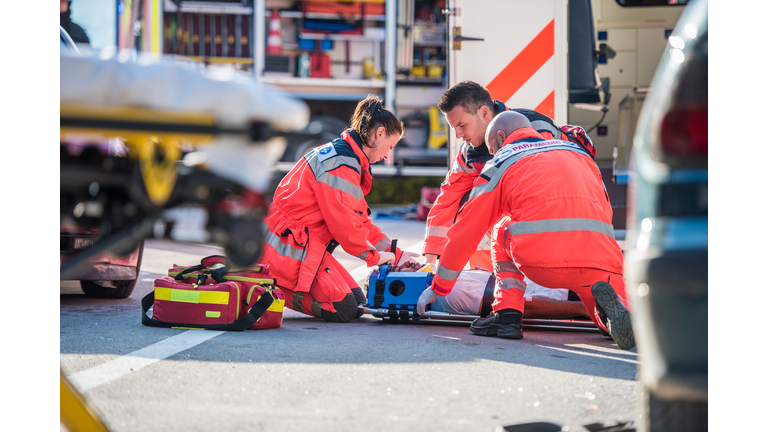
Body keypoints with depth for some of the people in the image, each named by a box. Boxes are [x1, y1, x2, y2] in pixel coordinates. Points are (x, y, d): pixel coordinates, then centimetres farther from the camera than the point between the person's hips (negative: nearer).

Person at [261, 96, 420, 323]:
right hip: (290, 246, -11)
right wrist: (374, 256, -5)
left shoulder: (339, 155, 17)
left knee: (357, 301, 5)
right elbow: (344, 223, -21)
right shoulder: (341, 164, -18)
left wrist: (395, 254, 14)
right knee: (343, 309, -16)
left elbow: (359, 218, 19)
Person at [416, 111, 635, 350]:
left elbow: (466, 231, 25)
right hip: (600, 260, 2)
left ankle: (508, 312, 11)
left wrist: (438, 287, 36)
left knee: (503, 235, 30)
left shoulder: (502, 162, 21)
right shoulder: (578, 151, 31)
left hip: (541, 260, -2)